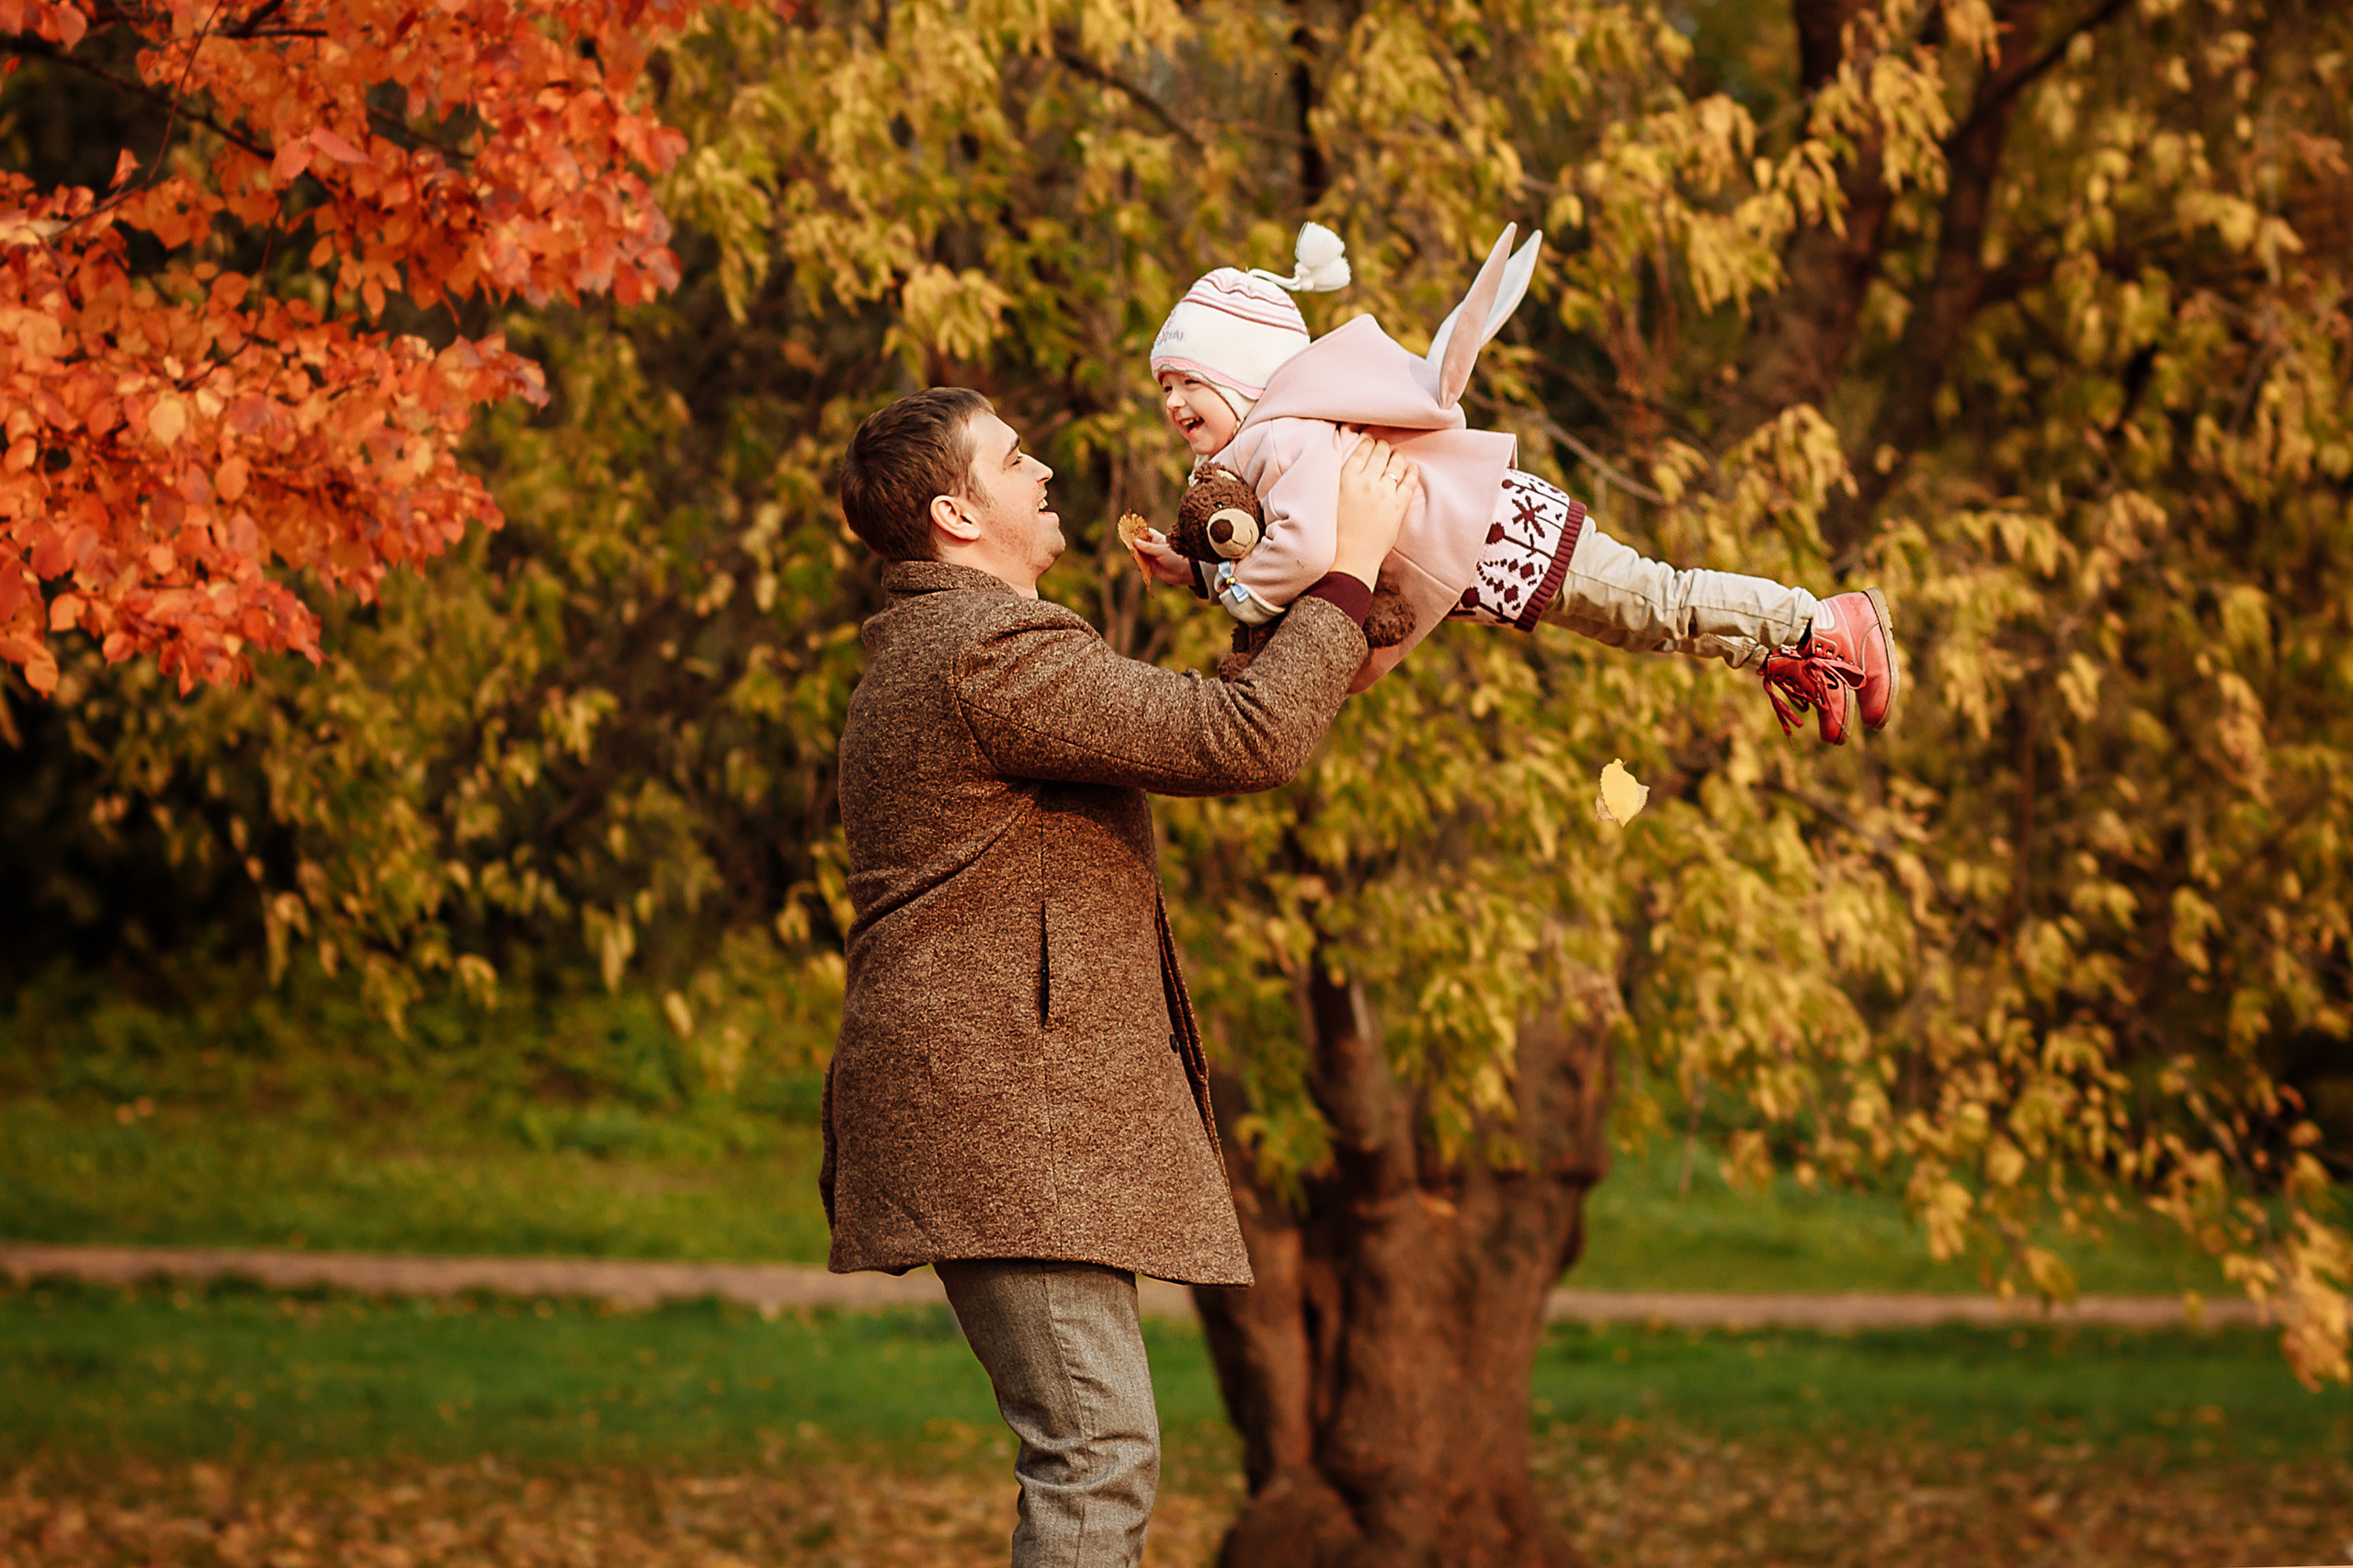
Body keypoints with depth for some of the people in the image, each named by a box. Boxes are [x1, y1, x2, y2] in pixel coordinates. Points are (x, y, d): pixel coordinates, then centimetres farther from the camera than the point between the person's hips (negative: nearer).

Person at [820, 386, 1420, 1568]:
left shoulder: (923, 651, 21)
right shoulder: (993, 653, -15)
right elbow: (1248, 740, -18)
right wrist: (1352, 567, -8)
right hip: (1003, 1107, -11)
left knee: (1091, 1453, 12)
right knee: (1095, 1456, -15)